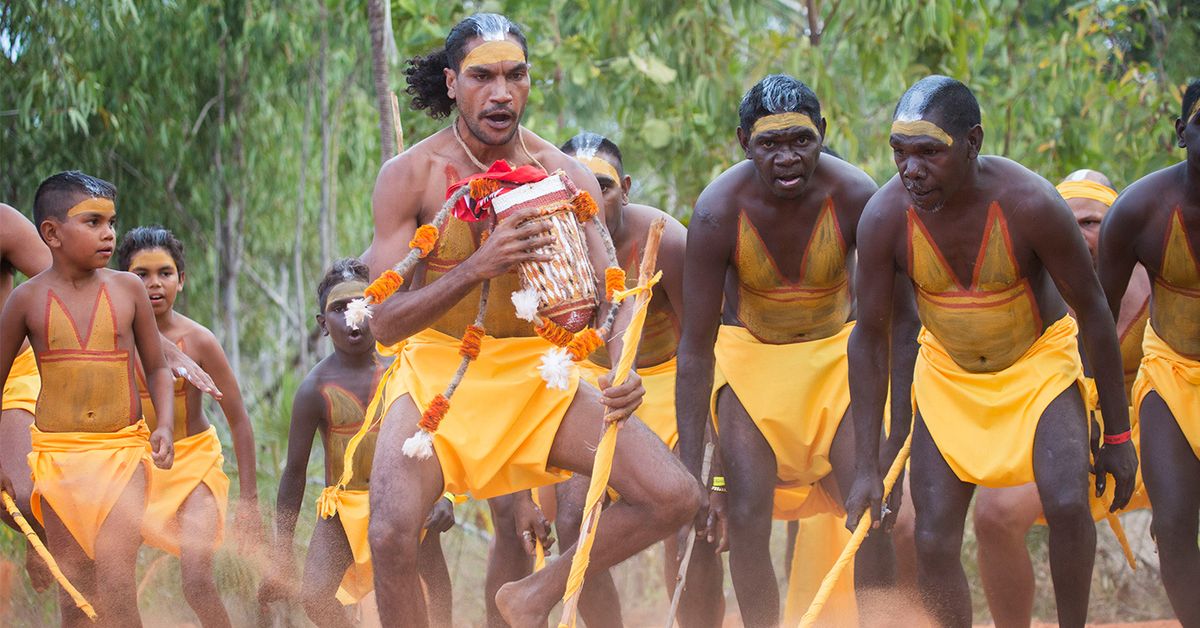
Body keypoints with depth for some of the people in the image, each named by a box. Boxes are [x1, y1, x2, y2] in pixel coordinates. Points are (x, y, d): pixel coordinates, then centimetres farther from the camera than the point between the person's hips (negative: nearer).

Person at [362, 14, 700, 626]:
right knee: (391, 535, -29)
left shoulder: (565, 176, -3)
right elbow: (383, 320, -16)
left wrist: (624, 373, -26)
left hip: (536, 374, 3)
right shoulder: (409, 175, -11)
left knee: (674, 498, -11)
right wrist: (478, 266, -31)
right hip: (437, 373, -3)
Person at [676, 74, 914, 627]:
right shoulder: (719, 211, -24)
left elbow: (896, 322, -15)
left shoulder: (855, 198, -24)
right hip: (750, 354, 0)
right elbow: (696, 347, -18)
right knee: (746, 517, -12)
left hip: (837, 351, 1)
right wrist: (690, 467, -21)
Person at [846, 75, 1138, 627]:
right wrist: (867, 466, -12)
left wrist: (1118, 434, -10)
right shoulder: (884, 218, -23)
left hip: (1039, 363, -2)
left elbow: (1093, 313, -16)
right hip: (947, 374, 2)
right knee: (933, 540, -7)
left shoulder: (1030, 204, -29)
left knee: (1068, 506, -23)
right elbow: (869, 339, -11)